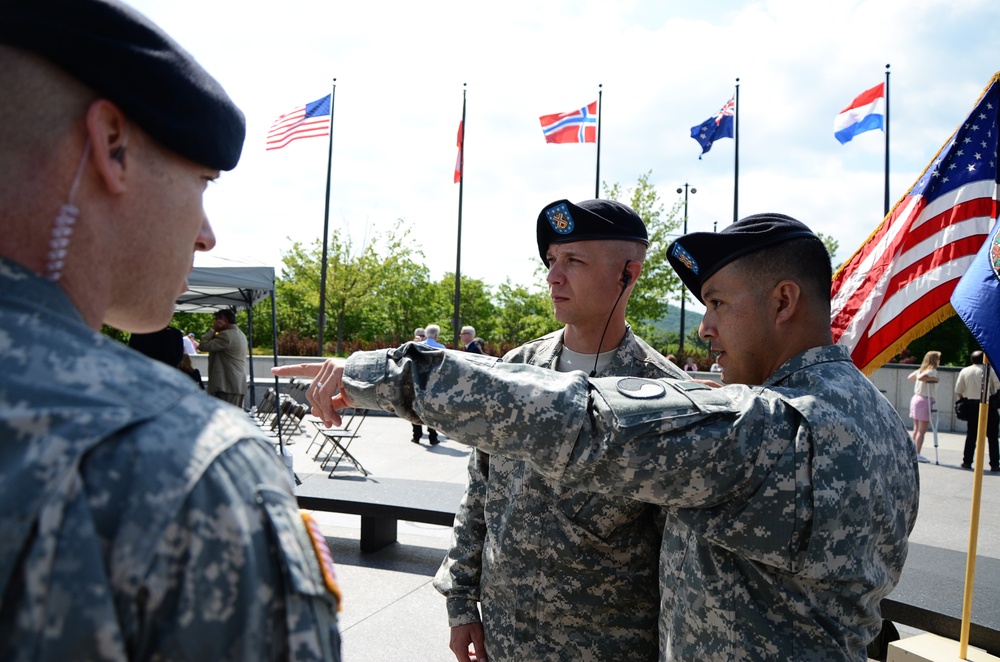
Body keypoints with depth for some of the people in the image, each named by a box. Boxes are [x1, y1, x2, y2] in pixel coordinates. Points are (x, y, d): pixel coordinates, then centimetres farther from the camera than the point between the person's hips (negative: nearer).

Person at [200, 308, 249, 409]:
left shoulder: (226, 335, -13)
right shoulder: (241, 334, 19)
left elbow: (204, 346, -14)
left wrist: (213, 330, -4)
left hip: (227, 385, -10)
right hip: (239, 385, 10)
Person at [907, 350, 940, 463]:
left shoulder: (921, 369, 13)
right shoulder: (932, 371, -12)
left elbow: (909, 377, 25)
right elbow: (920, 377, -28)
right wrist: (934, 379, -19)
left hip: (916, 398, 9)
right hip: (925, 400, -9)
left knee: (916, 429, 13)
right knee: (922, 430, -5)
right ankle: (917, 454, -5)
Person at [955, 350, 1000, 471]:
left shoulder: (964, 371, 2)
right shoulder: (989, 370, -5)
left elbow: (958, 391, 1)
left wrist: (964, 400, 16)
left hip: (972, 406, 2)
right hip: (989, 406, -2)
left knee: (971, 435, 10)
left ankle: (967, 462, 9)